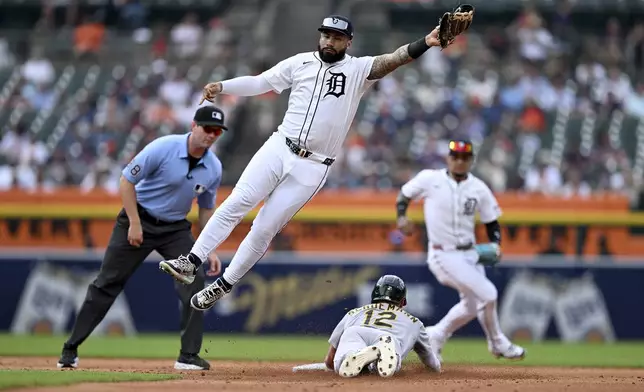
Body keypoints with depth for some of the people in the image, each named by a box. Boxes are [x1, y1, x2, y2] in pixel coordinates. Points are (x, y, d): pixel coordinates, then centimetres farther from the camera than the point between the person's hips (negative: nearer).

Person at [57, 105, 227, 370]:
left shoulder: (213, 168, -6)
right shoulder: (163, 148, -22)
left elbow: (206, 209, 8)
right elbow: (127, 181, -15)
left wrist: (210, 249, 1)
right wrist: (134, 224, -18)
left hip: (175, 228, 4)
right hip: (140, 218, -4)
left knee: (194, 282, -13)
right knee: (107, 284, -1)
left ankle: (189, 356, -4)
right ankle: (70, 349, 7)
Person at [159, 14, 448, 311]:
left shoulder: (359, 70, -2)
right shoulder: (301, 63, 6)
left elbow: (391, 61, -17)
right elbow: (258, 83, 7)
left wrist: (424, 44, -34)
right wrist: (222, 86, -8)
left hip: (312, 168, -2)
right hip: (278, 150, 2)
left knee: (265, 229, -1)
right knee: (236, 203, -11)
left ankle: (224, 285, 10)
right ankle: (192, 262, -7)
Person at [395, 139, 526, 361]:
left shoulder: (478, 188, 2)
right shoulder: (430, 179, -7)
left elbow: (492, 222, 9)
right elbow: (404, 195, 6)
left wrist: (495, 245, -9)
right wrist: (401, 216, -13)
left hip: (470, 254, 6)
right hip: (444, 255, -6)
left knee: (471, 306, 12)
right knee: (488, 294, -13)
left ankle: (435, 337, 31)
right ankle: (498, 344, 7)